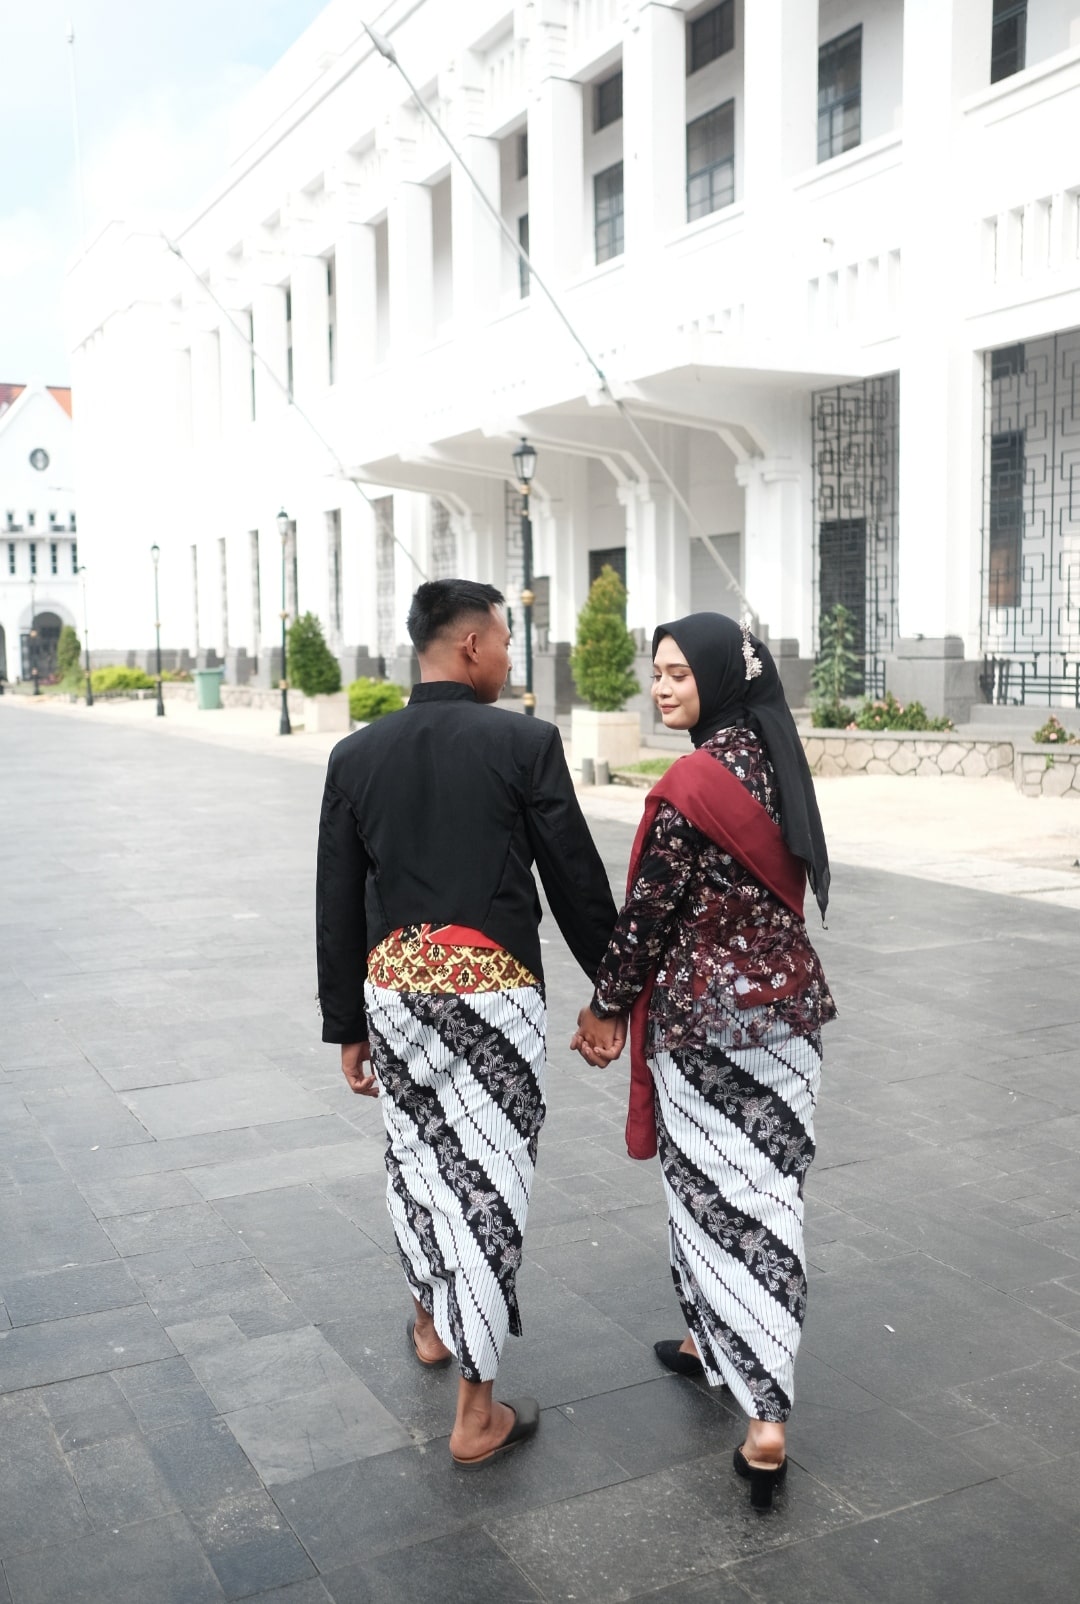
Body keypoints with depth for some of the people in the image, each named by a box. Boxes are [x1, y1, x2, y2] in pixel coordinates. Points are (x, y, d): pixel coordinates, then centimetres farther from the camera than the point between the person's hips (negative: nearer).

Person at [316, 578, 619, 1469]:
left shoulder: (355, 755, 2)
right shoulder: (526, 743, -9)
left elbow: (337, 908, 5)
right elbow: (578, 882, -6)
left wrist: (348, 1026, 13)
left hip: (392, 988, 4)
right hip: (493, 991, -4)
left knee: (418, 1160, 22)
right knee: (488, 1179, 4)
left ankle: (431, 1322, 44)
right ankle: (478, 1413, 13)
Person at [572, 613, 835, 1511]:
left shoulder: (690, 785, -19)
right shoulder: (775, 762, 4)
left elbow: (650, 912, -14)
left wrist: (605, 1008, -1)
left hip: (704, 1011, -7)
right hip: (790, 998, 7)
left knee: (715, 1194, 5)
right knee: (769, 1187, 14)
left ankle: (764, 1420, 12)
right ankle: (716, 1346, 32)